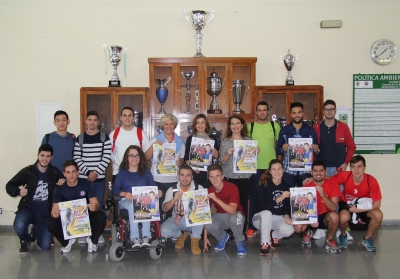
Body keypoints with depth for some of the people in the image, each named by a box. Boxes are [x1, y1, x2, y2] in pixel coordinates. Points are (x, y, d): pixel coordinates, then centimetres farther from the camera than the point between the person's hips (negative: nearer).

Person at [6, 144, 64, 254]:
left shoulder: (55, 172, 0)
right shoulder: (27, 171, -6)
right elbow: (9, 186, -1)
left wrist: (63, 181, -8)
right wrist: (18, 191, -23)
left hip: (46, 213, 2)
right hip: (28, 208, -2)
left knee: (45, 246, -4)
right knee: (19, 226, -35)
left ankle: (35, 232, 33)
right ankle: (25, 240, 4)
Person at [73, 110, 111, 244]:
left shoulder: (104, 138, 2)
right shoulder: (80, 138, 5)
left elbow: (107, 157, -4)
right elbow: (77, 158, -1)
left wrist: (96, 172, -12)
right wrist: (88, 173, -11)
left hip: (99, 178, -1)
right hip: (83, 178, 1)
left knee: (98, 206, 5)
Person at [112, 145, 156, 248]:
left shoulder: (146, 172, 17)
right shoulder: (122, 172, 14)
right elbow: (115, 190, 1)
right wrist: (125, 194, -20)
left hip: (144, 201, 1)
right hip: (126, 201, -1)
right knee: (132, 204, -36)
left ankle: (146, 236, -37)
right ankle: (134, 238, -40)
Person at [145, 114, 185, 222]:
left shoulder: (180, 141, 10)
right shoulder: (156, 139, 2)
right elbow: (147, 157, -4)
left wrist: (180, 162, -5)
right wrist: (153, 145, -17)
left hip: (174, 180, 2)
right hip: (158, 180, -2)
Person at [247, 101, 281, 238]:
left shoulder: (275, 126, 5)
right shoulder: (250, 127, 4)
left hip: (272, 167, 1)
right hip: (255, 167, 0)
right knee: (254, 196, 3)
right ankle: (252, 226, 10)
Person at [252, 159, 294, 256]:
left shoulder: (286, 186, 4)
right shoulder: (263, 185, -12)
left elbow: (287, 205, 8)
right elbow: (264, 206, -22)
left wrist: (286, 215, -13)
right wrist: (279, 198, -34)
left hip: (278, 218, 4)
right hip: (262, 218, -3)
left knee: (289, 230, -28)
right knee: (267, 213, -39)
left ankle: (273, 237, 10)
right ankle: (265, 243, -20)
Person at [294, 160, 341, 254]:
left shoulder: (333, 184, -14)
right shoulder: (306, 186, -11)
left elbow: (333, 208, -22)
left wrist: (323, 195, -38)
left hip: (325, 216, -1)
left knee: (334, 216, -36)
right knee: (298, 228, -29)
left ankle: (329, 240, -4)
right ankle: (307, 233, 12)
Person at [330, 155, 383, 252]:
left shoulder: (371, 181, -26)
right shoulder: (344, 176, -25)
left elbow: (377, 204, -21)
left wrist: (358, 210, -27)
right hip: (346, 203, -1)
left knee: (378, 215, -28)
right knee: (344, 217, -35)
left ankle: (367, 239, 3)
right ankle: (343, 235, 4)